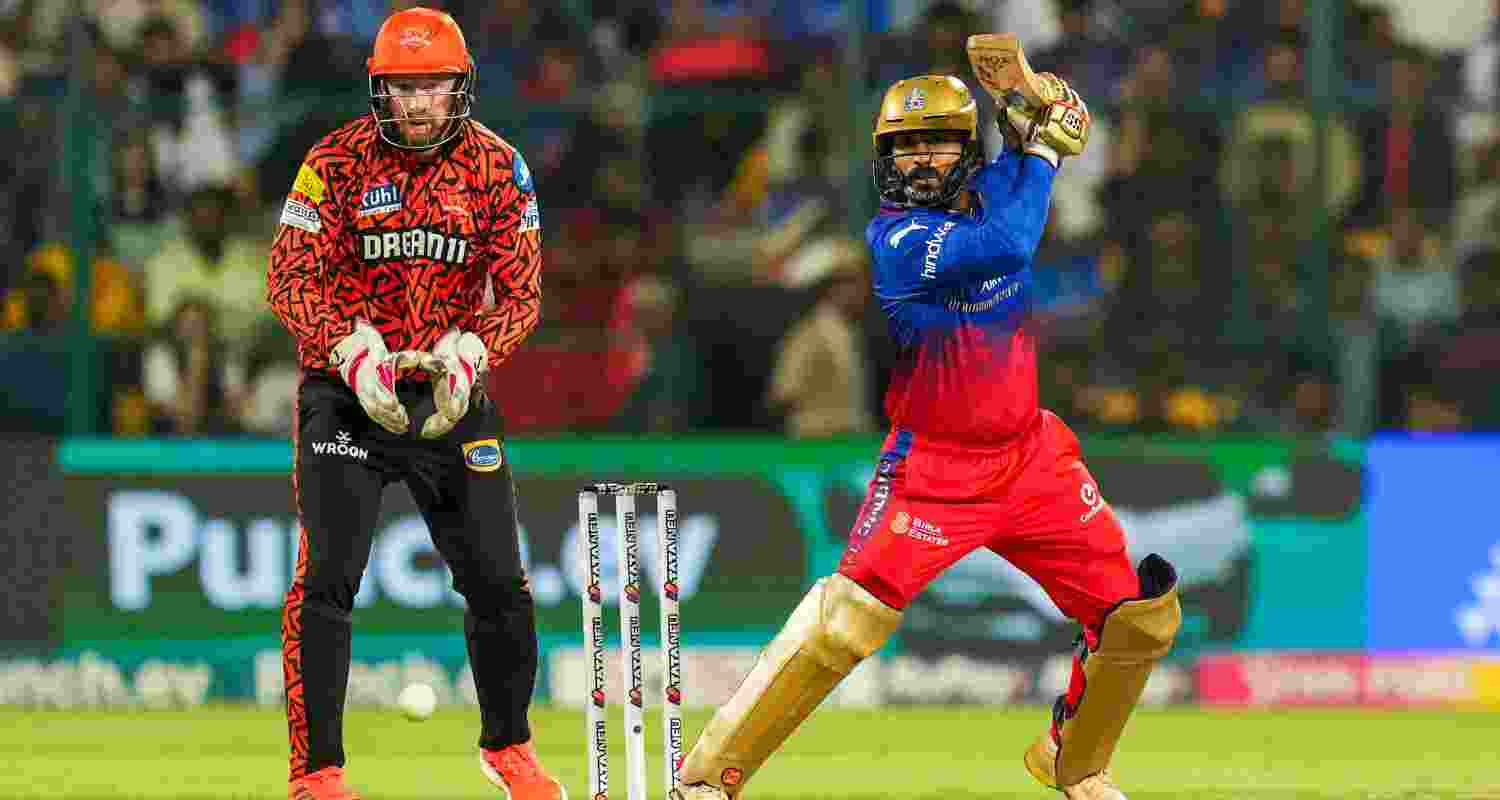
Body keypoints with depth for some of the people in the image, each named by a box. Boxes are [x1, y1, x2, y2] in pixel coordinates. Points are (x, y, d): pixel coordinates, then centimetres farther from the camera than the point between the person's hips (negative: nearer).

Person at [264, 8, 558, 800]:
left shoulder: (497, 166, -3)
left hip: (450, 388, 2)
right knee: (326, 578, -12)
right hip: (346, 391, -2)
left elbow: (520, 290, -4)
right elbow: (290, 276, -12)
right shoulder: (336, 162, -9)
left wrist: (468, 357, -22)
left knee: (497, 581, 4)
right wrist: (354, 355, -27)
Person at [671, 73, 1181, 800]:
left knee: (1142, 618, 4)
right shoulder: (897, 239, -17)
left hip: (1031, 459, 7)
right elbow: (1009, 245, -28)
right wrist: (1038, 153, -13)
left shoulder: (985, 194, 5)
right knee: (844, 624, -19)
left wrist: (1043, 129, 0)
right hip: (935, 468, -7)